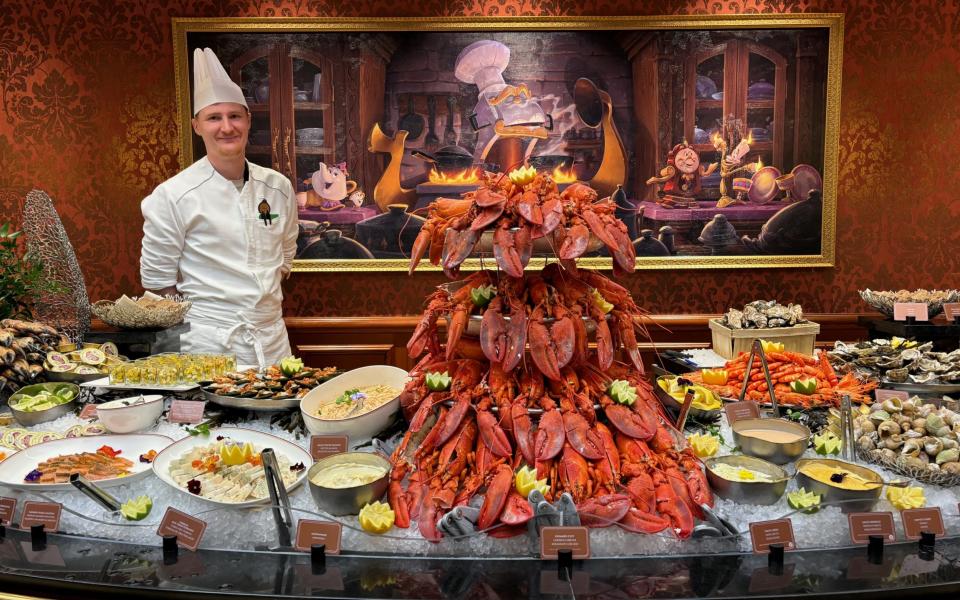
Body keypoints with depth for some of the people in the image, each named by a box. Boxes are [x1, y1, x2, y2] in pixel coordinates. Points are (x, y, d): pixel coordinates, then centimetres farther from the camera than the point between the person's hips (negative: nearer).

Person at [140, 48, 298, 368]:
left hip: (273, 340, 4)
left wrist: (260, 301, 6)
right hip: (209, 345, -4)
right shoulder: (172, 196, -9)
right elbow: (157, 282, -4)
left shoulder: (278, 188, 4)